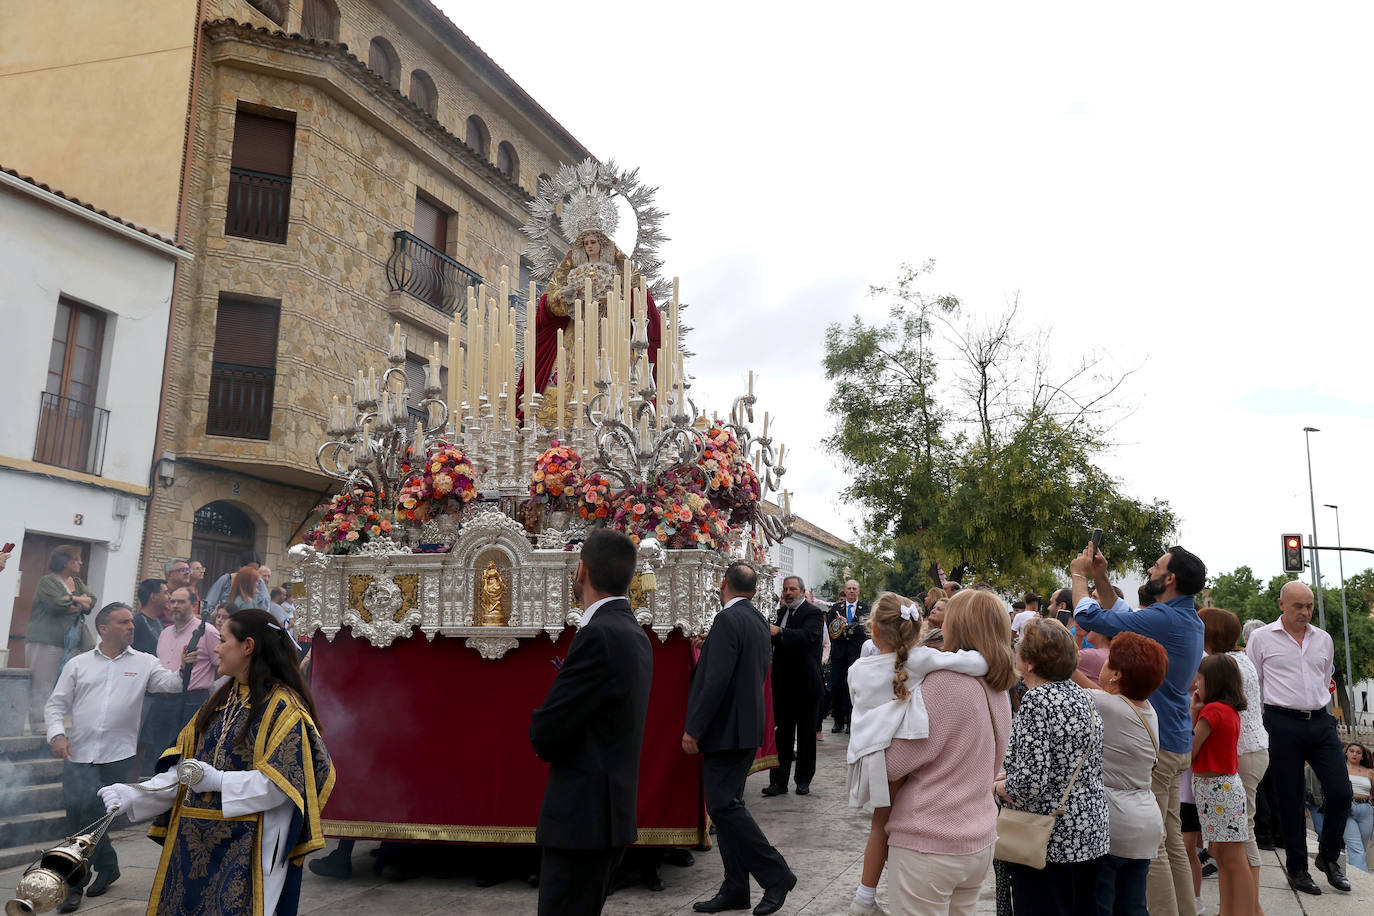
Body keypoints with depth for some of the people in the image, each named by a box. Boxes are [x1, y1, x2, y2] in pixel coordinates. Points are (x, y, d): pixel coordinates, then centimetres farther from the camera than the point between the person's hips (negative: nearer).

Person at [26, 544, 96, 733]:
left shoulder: (77, 582, 20)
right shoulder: (47, 581, -3)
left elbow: (91, 601, 9)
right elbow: (57, 603, -18)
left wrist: (71, 601, -8)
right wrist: (79, 601, -3)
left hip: (66, 643, 7)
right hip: (44, 641, -7)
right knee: (42, 686, -8)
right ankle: (39, 726, -6)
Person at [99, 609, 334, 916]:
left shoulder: (283, 706, -10)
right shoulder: (221, 701, 14)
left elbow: (280, 782, -16)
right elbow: (183, 764, 12)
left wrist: (216, 780, -19)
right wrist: (133, 795, 0)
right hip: (196, 839, 7)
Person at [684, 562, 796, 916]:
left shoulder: (727, 620, -17)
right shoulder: (759, 621, 11)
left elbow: (716, 680, -23)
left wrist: (693, 728, -18)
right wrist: (708, 648, 21)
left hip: (726, 727, -10)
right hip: (747, 726, 10)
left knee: (724, 805, -5)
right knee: (726, 805, 12)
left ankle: (776, 874, 0)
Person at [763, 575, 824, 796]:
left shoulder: (813, 613, -11)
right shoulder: (781, 612, 12)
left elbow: (808, 635, -29)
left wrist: (779, 632, -42)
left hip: (805, 684, -6)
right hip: (782, 684, 6)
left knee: (806, 735, 8)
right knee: (781, 734, 6)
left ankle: (804, 780, 19)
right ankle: (779, 781, 10)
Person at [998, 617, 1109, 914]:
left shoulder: (1037, 699, -18)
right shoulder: (1081, 695, 8)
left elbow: (1030, 780, -25)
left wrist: (1000, 786, -5)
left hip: (1051, 842, -9)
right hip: (1091, 835, 9)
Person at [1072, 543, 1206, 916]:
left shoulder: (1163, 618, -20)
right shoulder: (1189, 620, 10)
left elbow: (1090, 617, -15)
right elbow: (1127, 616, 22)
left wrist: (1079, 574, 1)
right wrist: (1100, 577, 17)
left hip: (1156, 745, -10)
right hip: (1177, 743, 10)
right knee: (1172, 840, 16)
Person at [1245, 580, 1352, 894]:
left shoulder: (1323, 639, 11)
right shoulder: (1262, 638, -1)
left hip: (1320, 722, 4)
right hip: (1283, 724, -4)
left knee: (1341, 792, -2)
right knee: (1290, 799, 3)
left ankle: (1329, 856, 21)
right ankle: (1297, 868, 15)